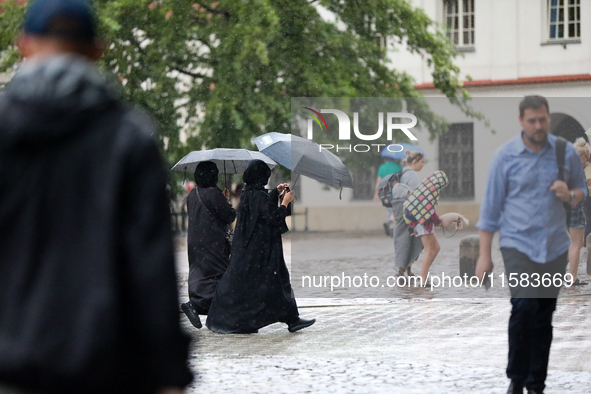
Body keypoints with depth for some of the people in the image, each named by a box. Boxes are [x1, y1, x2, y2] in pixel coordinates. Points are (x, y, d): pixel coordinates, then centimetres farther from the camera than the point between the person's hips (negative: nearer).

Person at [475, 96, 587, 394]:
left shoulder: (566, 153, 3)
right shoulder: (505, 156, -3)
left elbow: (582, 191, 14)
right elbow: (491, 206, 0)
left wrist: (570, 195, -12)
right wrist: (484, 255, -2)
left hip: (555, 246, 3)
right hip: (518, 244, -3)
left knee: (544, 317, 5)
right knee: (525, 306, -18)